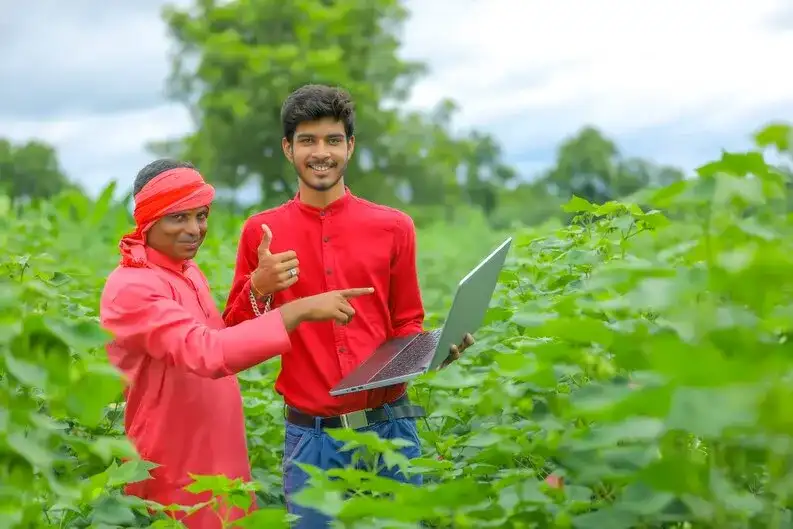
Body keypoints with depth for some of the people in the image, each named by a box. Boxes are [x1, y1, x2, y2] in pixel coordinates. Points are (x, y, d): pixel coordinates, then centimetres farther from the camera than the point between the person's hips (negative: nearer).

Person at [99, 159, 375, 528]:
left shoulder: (188, 272, 7)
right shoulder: (131, 287, -22)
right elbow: (207, 353, -35)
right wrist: (299, 310, -36)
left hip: (221, 461, 8)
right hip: (177, 477, -8)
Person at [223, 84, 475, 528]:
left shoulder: (393, 227, 3)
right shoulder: (261, 232, 2)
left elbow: (406, 326, 12)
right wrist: (258, 289, -12)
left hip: (390, 427, 1)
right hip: (311, 436, -1)